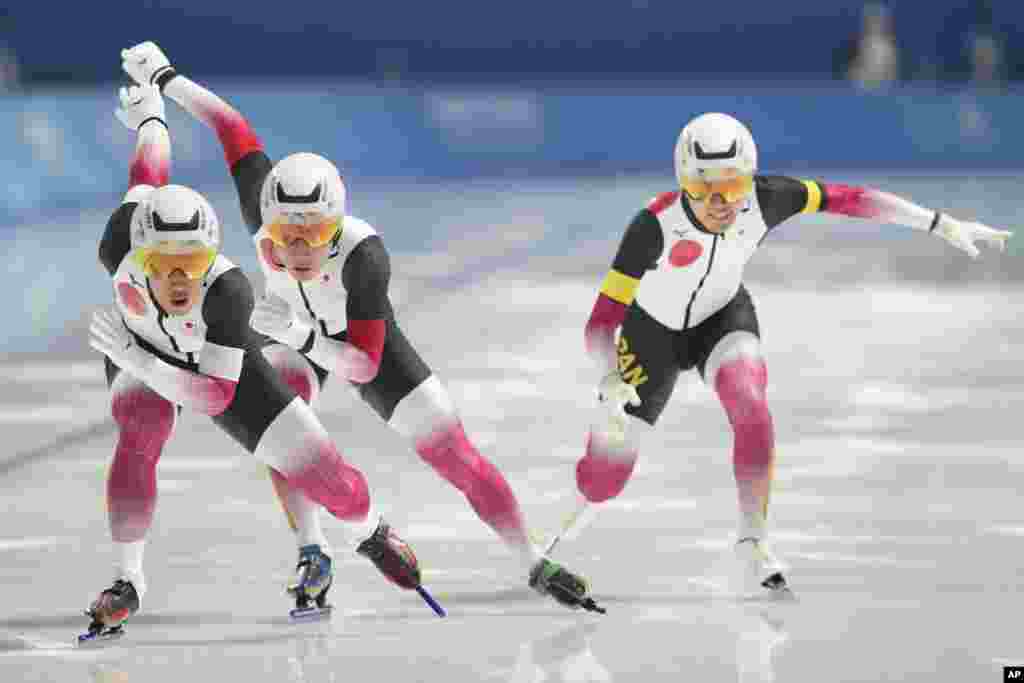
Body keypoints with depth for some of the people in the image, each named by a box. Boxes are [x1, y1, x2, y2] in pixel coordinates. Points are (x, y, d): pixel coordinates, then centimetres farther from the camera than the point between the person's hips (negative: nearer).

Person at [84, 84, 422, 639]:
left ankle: (371, 535, 36)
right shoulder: (120, 249, -39)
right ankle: (127, 583, -18)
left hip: (221, 365, -1)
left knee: (315, 466, 0)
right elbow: (148, 176, -18)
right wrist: (148, 117, 4)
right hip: (140, 354, 1)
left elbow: (214, 397, -44)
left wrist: (133, 360, -55)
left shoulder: (228, 292, -45)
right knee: (139, 437, -32)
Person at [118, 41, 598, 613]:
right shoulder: (264, 212, -37)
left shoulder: (364, 255, -45)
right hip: (292, 335, 2)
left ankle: (536, 565, 11)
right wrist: (165, 77, -13)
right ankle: (313, 551, -14)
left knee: (457, 458, -3)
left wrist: (302, 336, -54)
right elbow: (236, 131, -21)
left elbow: (362, 364, -40)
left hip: (365, 340, -2)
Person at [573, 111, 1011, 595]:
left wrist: (942, 225, -18)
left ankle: (753, 546, -18)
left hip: (722, 318, 2)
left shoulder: (763, 199, -30)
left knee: (750, 406, -30)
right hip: (653, 331, -2)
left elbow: (847, 199, -18)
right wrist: (609, 382, -55)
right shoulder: (654, 226, -39)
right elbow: (601, 321, -36)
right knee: (605, 481, 5)